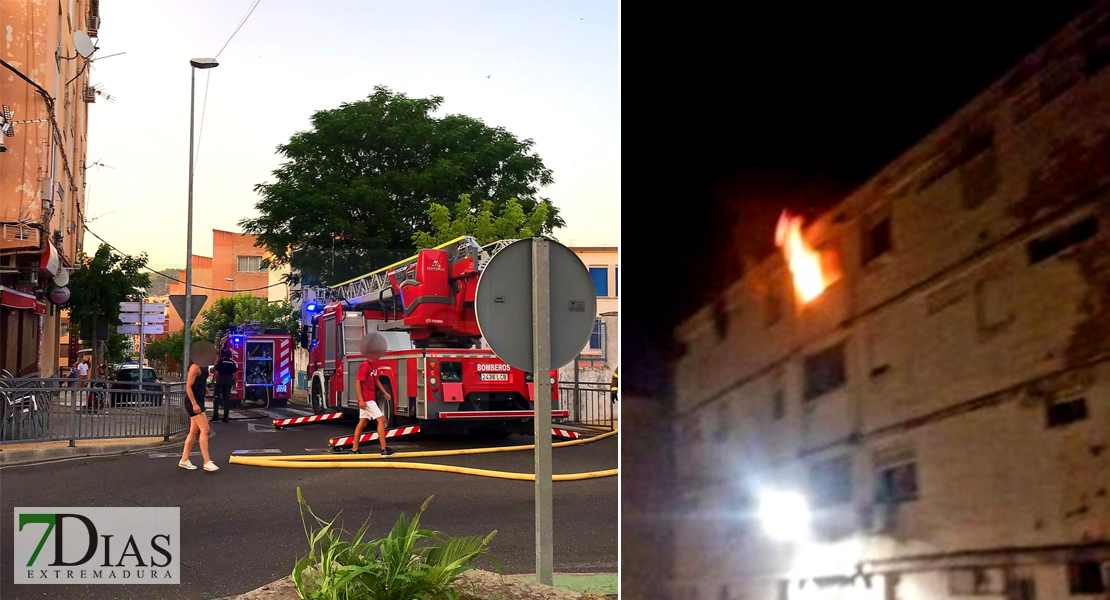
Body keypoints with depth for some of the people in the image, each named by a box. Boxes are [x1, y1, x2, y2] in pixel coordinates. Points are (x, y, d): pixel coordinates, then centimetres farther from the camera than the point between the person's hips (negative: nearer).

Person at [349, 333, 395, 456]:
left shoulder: (373, 365, 12)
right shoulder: (365, 365, -17)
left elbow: (376, 380, 23)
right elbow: (358, 383, -19)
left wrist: (385, 392, 17)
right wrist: (361, 399, -23)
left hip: (371, 399, 10)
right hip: (366, 399, -10)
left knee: (363, 423, 12)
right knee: (381, 419, -12)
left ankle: (354, 449, 17)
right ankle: (384, 449, -13)